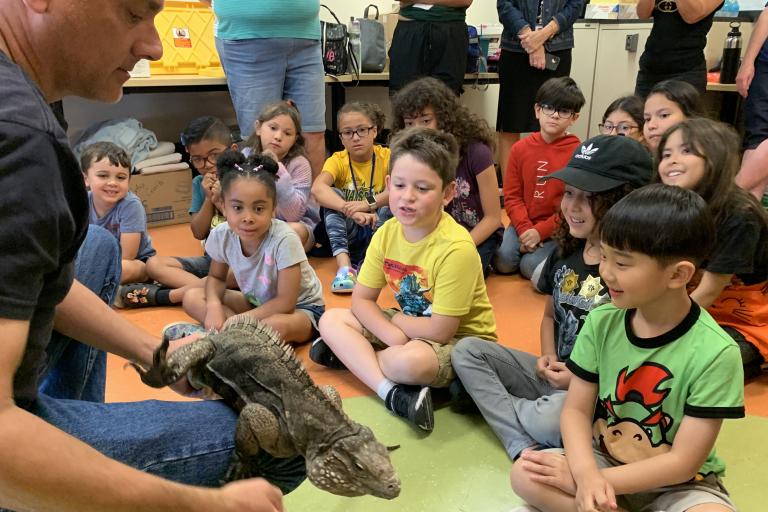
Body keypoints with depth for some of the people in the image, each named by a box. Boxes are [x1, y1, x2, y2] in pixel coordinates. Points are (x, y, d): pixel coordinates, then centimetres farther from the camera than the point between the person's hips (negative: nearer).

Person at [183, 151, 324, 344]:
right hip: (256, 301, 6)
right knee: (192, 298, -8)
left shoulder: (284, 239, -31)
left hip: (300, 308, -6)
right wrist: (213, 306, -18)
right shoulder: (221, 236, -16)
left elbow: (285, 302, -25)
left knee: (278, 325, -39)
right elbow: (216, 277, 3)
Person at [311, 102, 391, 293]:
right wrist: (351, 211, -44)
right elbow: (317, 189, -30)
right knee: (332, 195, -24)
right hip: (347, 233, 1)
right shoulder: (337, 160, -8)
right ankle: (344, 266, -37)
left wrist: (368, 204, -41)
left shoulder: (386, 157, -9)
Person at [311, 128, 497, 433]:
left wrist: (392, 319, -11)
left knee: (412, 361, -38)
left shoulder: (456, 248, -29)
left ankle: (351, 355, -9)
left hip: (462, 338, -7)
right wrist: (392, 334, -23)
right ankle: (391, 393, -20)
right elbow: (361, 300, -4)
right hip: (408, 327, 8)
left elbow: (440, 330, -27)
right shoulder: (386, 233, -8)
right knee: (331, 319, -4)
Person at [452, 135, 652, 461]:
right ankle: (525, 447, -20)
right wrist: (547, 358, -1)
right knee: (467, 350, -5)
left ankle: (485, 396, -3)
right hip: (556, 374, 7)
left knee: (550, 421, -37)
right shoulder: (565, 253, 4)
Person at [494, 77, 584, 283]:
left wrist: (540, 231, -16)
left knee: (530, 266, -22)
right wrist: (524, 229, -13)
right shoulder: (520, 148, 3)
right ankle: (528, 244, 12)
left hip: (557, 229, -3)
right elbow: (512, 195, 2)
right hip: (524, 224, 3)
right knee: (503, 262, -17)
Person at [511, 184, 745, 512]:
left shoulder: (714, 353, -20)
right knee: (525, 475, -21)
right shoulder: (601, 322, -9)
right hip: (603, 460, 4)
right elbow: (576, 410, -6)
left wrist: (601, 479, -20)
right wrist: (586, 473, -25)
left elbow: (684, 462, -17)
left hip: (679, 485, -3)